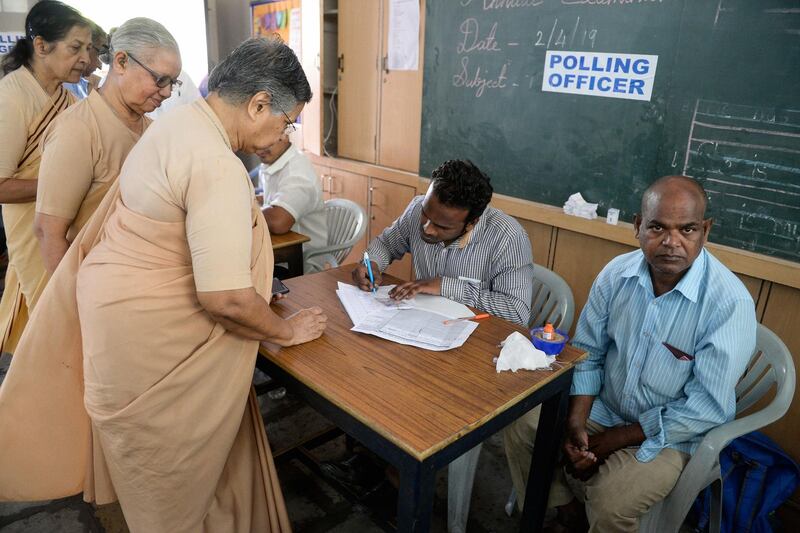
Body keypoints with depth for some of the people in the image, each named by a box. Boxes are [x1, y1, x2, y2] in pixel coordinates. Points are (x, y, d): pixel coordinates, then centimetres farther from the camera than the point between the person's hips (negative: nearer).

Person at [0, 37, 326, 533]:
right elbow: (226, 299, -29)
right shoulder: (217, 166, -28)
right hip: (149, 339, -9)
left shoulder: (180, 122, 3)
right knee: (175, 477, 15)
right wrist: (287, 330, -12)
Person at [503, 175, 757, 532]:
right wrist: (576, 423, -14)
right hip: (603, 406, 5)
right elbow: (588, 353, 0)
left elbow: (707, 408, -21)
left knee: (611, 501, -26)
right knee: (520, 427, -6)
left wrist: (612, 440, -18)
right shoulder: (616, 274, -10)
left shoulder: (730, 303, -24)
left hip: (670, 434, -4)